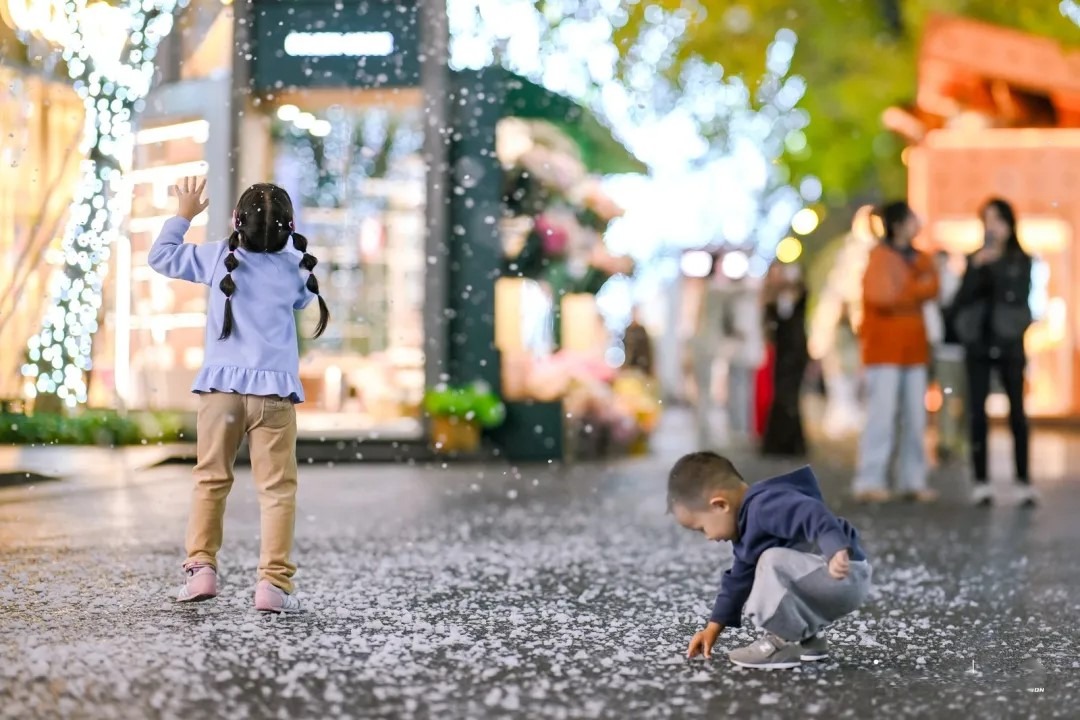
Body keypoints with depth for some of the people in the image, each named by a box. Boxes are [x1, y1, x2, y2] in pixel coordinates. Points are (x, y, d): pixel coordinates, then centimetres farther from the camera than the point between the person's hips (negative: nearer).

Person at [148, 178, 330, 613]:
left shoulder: (219, 258, 4)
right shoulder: (295, 269, 6)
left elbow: (161, 256, 15)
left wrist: (184, 215, 28)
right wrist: (284, 240, 34)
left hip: (221, 386, 1)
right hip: (274, 390, -1)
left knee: (210, 479, 13)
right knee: (277, 488, 0)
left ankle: (201, 566, 6)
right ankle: (273, 582, -7)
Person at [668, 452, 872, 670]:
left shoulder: (765, 506, -20)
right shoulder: (746, 520, 15)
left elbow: (813, 514, -37)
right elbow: (739, 579, 23)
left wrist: (837, 551, -53)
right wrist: (714, 627, 24)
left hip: (844, 574, -11)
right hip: (825, 584, 11)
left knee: (774, 562, -29)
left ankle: (788, 642, -12)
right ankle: (808, 637, 11)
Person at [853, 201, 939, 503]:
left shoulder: (920, 259, 15)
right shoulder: (880, 257, -5)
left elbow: (931, 288, 0)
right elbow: (883, 296, -15)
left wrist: (904, 292, -16)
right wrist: (917, 289, 0)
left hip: (913, 347, 7)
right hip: (885, 348, -7)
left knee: (915, 417, 5)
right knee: (882, 415, -11)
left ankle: (912, 481, 9)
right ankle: (870, 482, -10)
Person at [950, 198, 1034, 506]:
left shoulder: (1021, 260, 4)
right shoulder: (974, 259, 9)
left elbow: (1019, 294, -11)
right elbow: (962, 300, 0)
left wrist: (994, 265, -13)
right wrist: (976, 268, -12)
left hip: (1009, 344, -2)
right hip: (979, 343, 2)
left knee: (1017, 412, -6)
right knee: (977, 413, -2)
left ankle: (1024, 481, -2)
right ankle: (981, 482, 1)